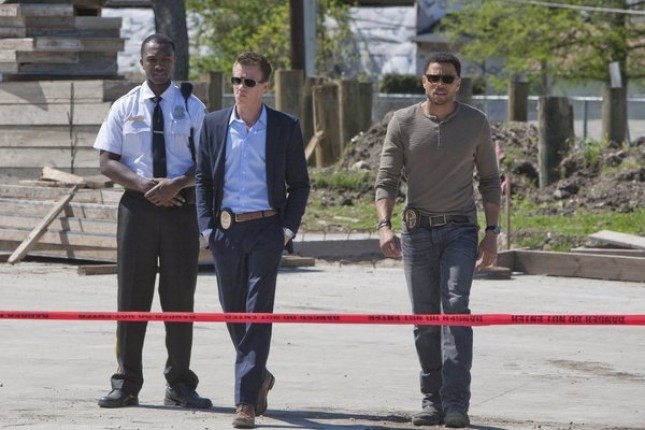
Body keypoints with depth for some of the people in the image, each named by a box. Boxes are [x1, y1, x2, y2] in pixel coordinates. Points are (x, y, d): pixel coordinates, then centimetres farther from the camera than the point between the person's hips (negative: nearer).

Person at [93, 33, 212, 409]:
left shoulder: (192, 108, 5)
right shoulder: (125, 108, 5)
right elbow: (108, 162, 2)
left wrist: (177, 184, -17)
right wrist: (144, 185, -14)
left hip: (182, 206, 0)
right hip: (137, 206, 0)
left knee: (180, 297, 4)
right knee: (133, 296, 1)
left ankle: (180, 385, 11)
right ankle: (126, 385, 7)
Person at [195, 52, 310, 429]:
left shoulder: (286, 127, 1)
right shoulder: (214, 125, 7)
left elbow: (300, 184, 5)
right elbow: (202, 179, 12)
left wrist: (288, 229, -4)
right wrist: (207, 226, 2)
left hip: (266, 229, -3)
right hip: (226, 229, 3)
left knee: (257, 316, -7)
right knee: (233, 312, 11)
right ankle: (259, 377, 35)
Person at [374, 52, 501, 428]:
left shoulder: (476, 123, 3)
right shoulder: (404, 122, 1)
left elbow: (490, 181, 9)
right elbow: (387, 179, 0)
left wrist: (492, 232, 1)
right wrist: (384, 226, -15)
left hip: (460, 230, -2)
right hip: (417, 230, 2)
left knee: (455, 308, -16)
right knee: (425, 318, 5)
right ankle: (433, 399, 14)